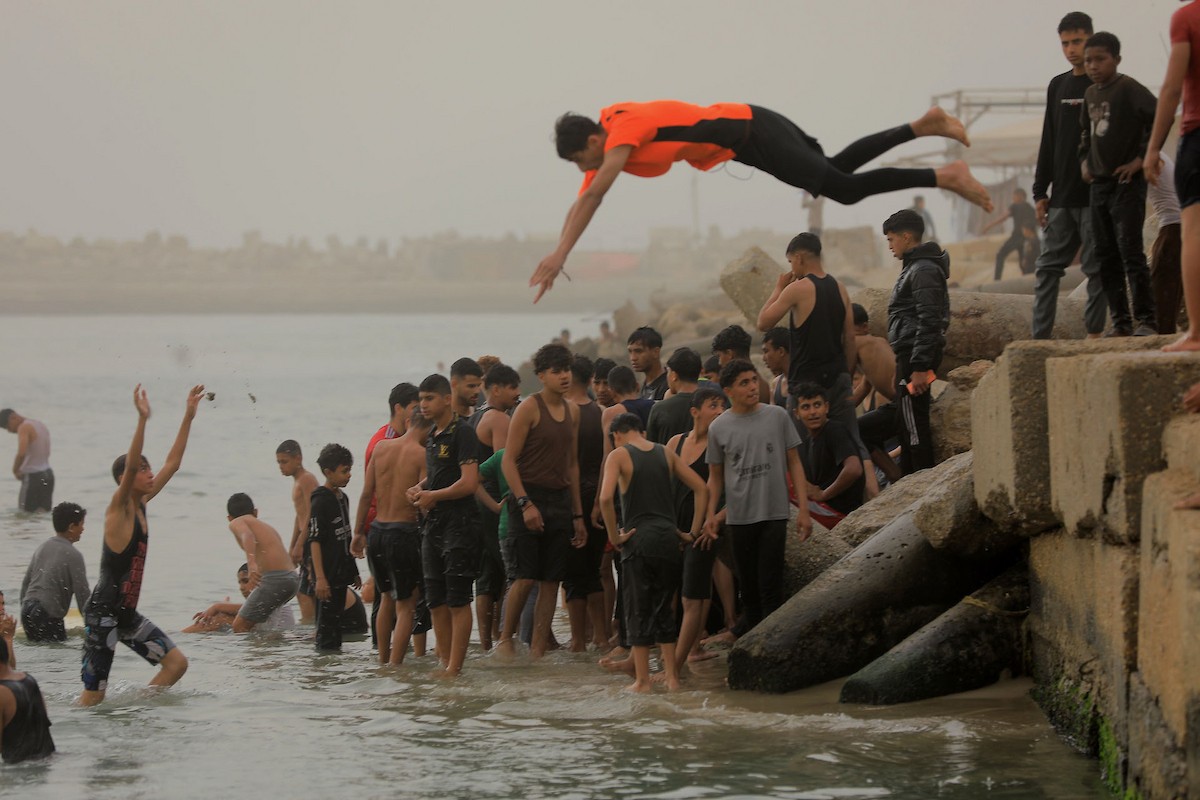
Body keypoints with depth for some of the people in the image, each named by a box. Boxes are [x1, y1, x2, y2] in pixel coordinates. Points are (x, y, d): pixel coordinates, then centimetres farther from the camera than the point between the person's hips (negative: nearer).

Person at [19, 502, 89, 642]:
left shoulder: (42, 547, 14)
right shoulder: (73, 555, -9)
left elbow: (26, 582, 19)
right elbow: (82, 593, -10)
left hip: (27, 609, 8)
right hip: (48, 615, -8)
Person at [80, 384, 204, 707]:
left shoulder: (141, 504, 8)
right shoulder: (118, 508, -13)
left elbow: (172, 464, 10)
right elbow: (130, 465, -30)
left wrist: (189, 416, 6)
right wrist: (143, 419, -39)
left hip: (127, 614, 9)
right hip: (102, 614, -9)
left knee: (177, 663, 5)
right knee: (93, 697, -8)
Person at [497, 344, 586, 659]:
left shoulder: (572, 411, 14)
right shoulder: (529, 408, -8)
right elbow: (508, 461, -10)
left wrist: (578, 514, 17)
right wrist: (525, 503, -19)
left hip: (560, 502, 6)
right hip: (530, 499, -6)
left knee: (552, 580, 3)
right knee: (526, 577, -10)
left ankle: (538, 649, 7)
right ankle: (505, 638, 6)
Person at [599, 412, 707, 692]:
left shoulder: (618, 455, -2)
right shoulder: (666, 453, 12)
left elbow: (606, 497, -17)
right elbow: (701, 488, 9)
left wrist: (614, 535, -8)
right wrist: (693, 532, 9)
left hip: (638, 539, -4)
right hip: (668, 538, 4)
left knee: (638, 611, 3)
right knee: (664, 610, 13)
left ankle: (642, 680, 3)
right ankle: (672, 677, 11)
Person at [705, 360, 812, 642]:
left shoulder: (777, 416, 1)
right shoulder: (719, 427, 3)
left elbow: (793, 462, 5)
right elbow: (715, 476, 12)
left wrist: (803, 508, -1)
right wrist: (711, 515, -1)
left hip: (773, 513, -1)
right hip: (739, 516, 1)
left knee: (771, 584, -5)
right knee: (747, 581, 9)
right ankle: (749, 623, 26)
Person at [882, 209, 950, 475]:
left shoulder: (924, 271, -15)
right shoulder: (915, 267, 18)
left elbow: (929, 322, -21)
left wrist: (920, 366, -24)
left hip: (914, 356, -11)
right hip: (908, 356, 11)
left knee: (913, 423, -9)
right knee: (905, 423, 15)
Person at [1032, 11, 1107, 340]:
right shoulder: (1058, 86, 15)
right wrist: (1040, 192, 12)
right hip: (1062, 198, 6)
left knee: (1096, 268, -3)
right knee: (1047, 267, 2)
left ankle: (1094, 333, -1)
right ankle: (1040, 337, 1)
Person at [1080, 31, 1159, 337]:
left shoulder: (1128, 88, -11)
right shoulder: (1090, 93, 13)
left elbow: (1160, 117, -21)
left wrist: (1142, 158, -19)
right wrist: (1084, 159, 16)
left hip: (1127, 182, -8)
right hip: (1100, 183, 8)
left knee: (1130, 251, -13)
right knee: (1106, 255, 7)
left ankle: (1145, 320, -12)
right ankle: (1120, 320, 12)